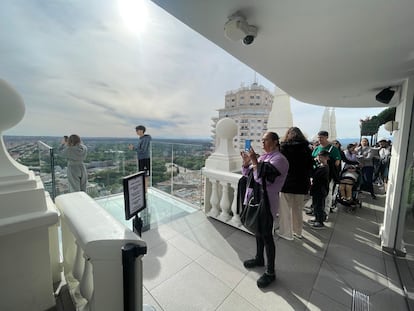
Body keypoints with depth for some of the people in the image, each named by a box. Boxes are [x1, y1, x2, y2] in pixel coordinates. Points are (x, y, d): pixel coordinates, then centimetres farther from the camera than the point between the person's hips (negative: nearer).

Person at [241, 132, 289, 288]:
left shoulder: (279, 159, -15)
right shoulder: (263, 156, 9)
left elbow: (264, 178, -26)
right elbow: (247, 174, 12)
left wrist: (255, 161, -25)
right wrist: (246, 163, -5)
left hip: (267, 202, -8)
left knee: (267, 236, 4)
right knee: (259, 231, 22)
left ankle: (270, 272, 23)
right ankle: (259, 258, 42)